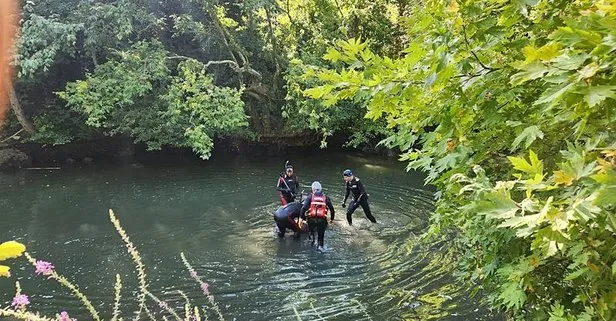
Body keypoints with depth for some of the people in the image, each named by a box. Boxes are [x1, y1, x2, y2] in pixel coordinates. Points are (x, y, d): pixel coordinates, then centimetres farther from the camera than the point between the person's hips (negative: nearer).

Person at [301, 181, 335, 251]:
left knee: (311, 230, 26)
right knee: (321, 234, 13)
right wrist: (332, 219, 23)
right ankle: (320, 245, 2)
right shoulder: (326, 198, 10)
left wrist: (302, 217, -1)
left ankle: (312, 237, 5)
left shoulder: (310, 197, 4)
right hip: (322, 219, 1)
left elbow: (304, 208, -6)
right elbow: (332, 209, 11)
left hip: (311, 219, -1)